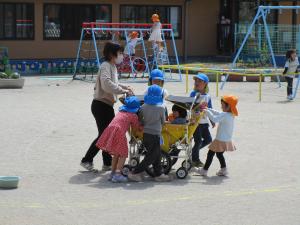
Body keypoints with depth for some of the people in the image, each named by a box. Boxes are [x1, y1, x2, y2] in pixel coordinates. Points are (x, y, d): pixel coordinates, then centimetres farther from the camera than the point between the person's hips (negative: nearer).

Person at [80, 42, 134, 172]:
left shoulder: (112, 66, 14)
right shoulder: (105, 66, -17)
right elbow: (107, 84, -32)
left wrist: (123, 87, 7)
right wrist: (124, 91, -30)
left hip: (107, 105, 10)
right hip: (101, 105, -10)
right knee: (104, 134, -5)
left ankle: (108, 163, 15)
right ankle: (87, 160, 5)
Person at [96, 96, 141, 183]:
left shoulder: (121, 111, 25)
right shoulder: (133, 116, 6)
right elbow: (136, 127, 14)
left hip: (110, 129, 7)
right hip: (119, 132, -7)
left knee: (116, 154, 21)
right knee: (123, 154, 2)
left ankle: (112, 173, 23)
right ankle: (117, 174, -9)